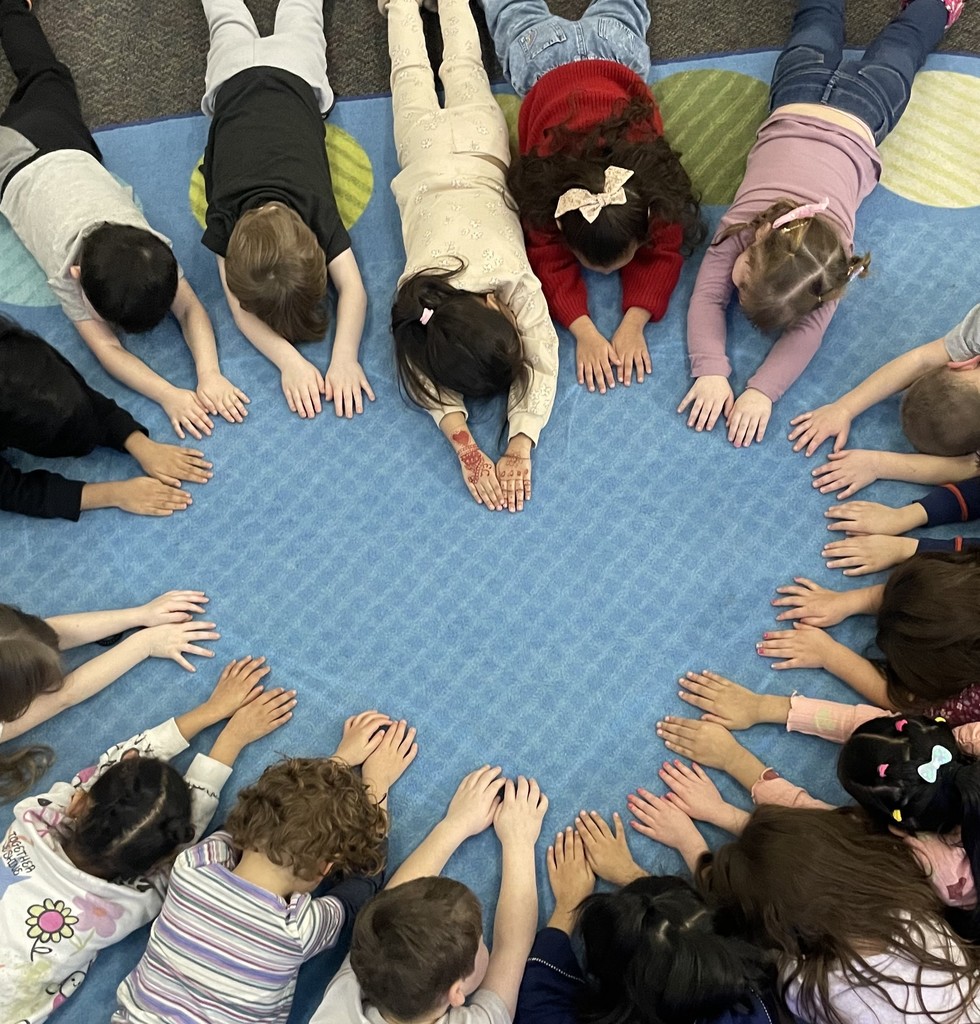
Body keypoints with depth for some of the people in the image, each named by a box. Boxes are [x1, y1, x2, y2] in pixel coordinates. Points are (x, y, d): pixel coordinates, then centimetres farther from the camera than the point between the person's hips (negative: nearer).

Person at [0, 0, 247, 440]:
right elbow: (107, 348, -47)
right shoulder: (64, 270, -45)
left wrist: (209, 375, -61)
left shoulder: (150, 247, -41)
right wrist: (169, 396, -62)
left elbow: (191, 309, -43)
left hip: (66, 149, 3)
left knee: (46, 77, 31)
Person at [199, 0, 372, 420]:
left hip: (292, 75, 0)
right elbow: (239, 309, -41)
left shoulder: (316, 207, -43)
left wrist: (344, 357, -64)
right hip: (238, 81, 1)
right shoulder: (224, 215, -40)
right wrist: (289, 360, -58)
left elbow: (353, 287, -47)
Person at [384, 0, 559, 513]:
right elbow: (428, 382, -36)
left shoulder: (514, 277, -43)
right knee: (413, 70, 30)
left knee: (462, 67, 31)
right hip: (429, 156, 0)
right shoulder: (414, 297, -40)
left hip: (475, 148, 1)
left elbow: (544, 361, -40)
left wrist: (519, 450, -52)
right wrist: (466, 450, -53)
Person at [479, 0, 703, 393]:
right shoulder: (544, 188, -45)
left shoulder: (656, 184, -44)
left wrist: (634, 322, -49)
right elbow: (549, 261, -36)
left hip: (614, 48, 1)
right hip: (547, 60, -1)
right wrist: (584, 331, -52)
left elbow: (664, 252, -33)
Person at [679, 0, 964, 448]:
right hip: (801, 98, 2)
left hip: (861, 110, -2)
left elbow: (808, 328, -43)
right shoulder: (740, 223, -41)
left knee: (900, 46, 30)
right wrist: (711, 371, -56)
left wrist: (761, 392, -57)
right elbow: (706, 299, -41)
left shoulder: (831, 245, -43)